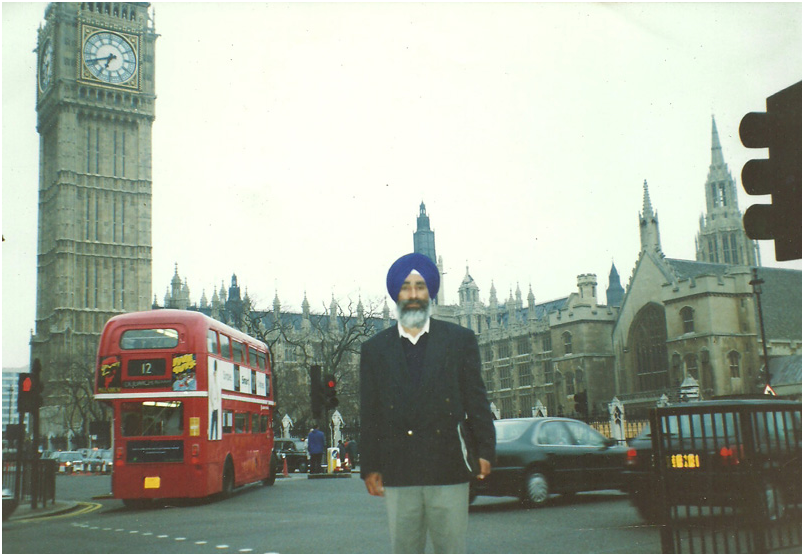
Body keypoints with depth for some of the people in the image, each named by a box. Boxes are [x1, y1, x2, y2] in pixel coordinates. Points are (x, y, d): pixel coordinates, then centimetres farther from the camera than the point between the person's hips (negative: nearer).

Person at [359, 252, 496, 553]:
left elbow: (477, 399, 6)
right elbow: (369, 414, 9)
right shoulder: (374, 349, 11)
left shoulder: (460, 340, 8)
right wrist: (369, 466, 4)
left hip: (449, 470, -1)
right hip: (397, 474, 1)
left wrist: (484, 450, -1)